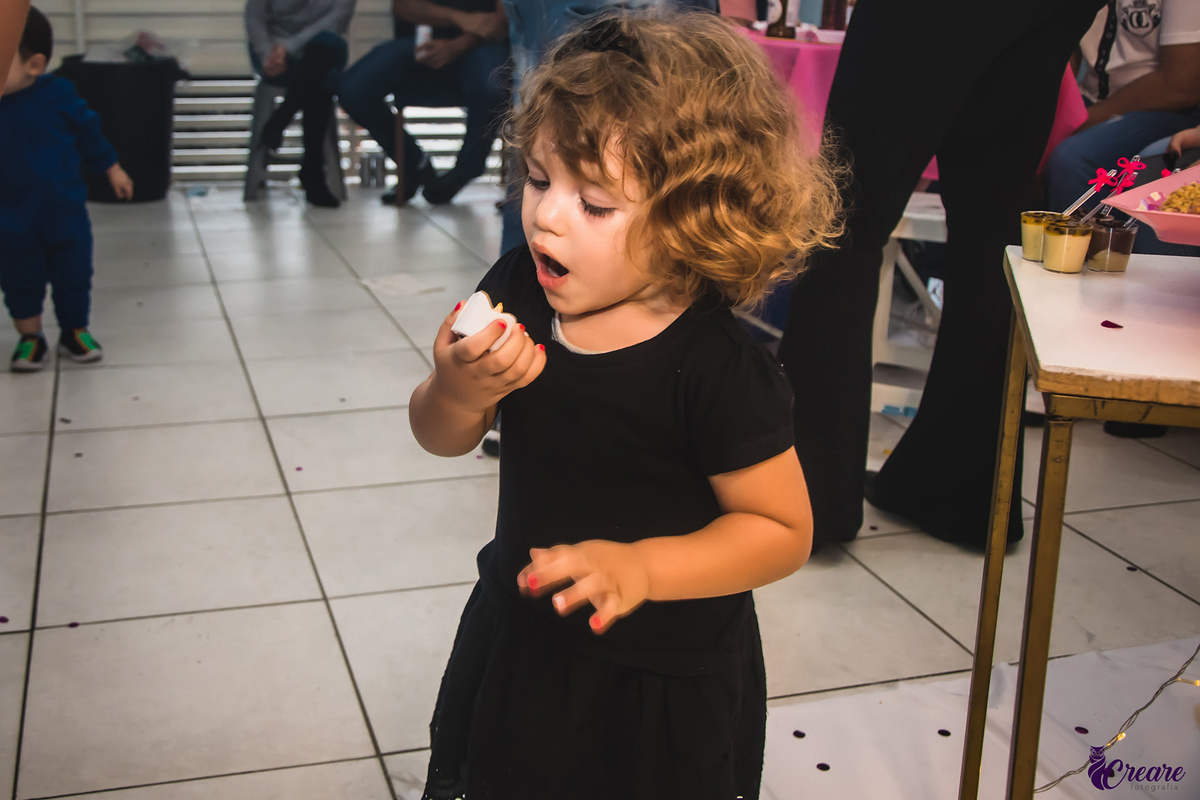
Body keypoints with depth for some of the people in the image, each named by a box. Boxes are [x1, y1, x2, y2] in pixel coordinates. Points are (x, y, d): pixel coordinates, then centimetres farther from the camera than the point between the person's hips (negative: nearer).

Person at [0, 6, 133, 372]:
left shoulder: (57, 95, -15)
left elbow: (88, 132, 2)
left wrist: (112, 169, 11)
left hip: (65, 211, -1)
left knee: (73, 275, 11)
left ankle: (74, 331, 30)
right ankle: (30, 338, 28)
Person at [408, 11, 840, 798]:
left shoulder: (720, 372, -27)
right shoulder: (519, 290, -11)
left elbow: (782, 529, -19)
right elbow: (443, 440, -1)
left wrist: (641, 567, -31)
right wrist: (459, 391, -24)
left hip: (666, 683, -6)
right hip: (519, 642, 6)